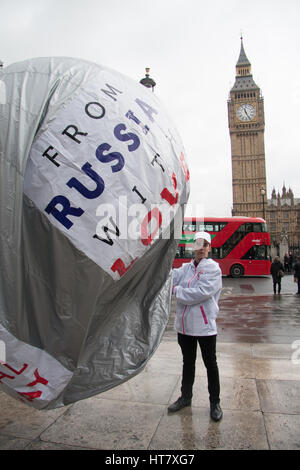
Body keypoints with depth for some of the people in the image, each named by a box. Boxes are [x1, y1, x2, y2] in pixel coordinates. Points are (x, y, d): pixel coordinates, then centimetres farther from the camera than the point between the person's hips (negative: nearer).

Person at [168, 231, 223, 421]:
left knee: (210, 364, 11)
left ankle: (215, 402, 30)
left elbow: (202, 292, -21)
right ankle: (186, 397, 38)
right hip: (185, 325, 5)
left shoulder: (213, 268, -9)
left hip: (205, 325, -5)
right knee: (188, 362, 20)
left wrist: (177, 290, -15)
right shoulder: (186, 268, 8)